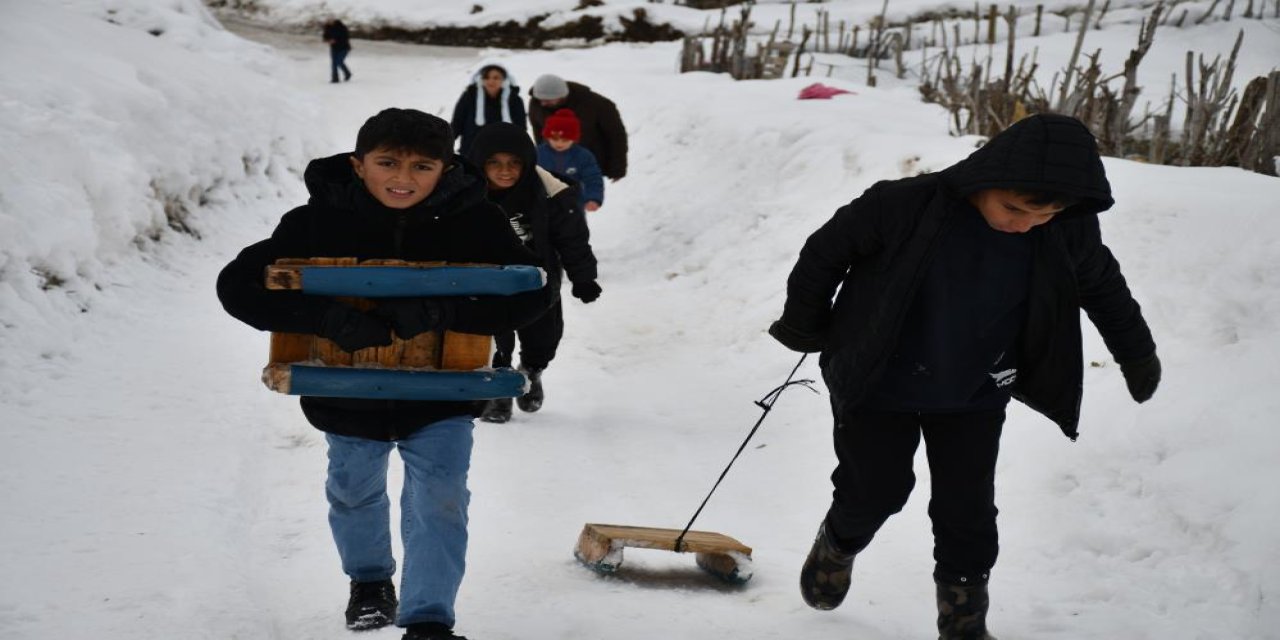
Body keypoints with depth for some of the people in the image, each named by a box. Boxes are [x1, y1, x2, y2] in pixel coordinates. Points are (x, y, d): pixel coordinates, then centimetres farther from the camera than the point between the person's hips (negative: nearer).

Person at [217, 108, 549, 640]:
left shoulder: (475, 222, -19)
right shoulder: (317, 221, -19)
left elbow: (530, 293, -24)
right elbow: (237, 285, -21)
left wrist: (439, 310, -38)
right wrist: (327, 317, -36)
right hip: (346, 397, 2)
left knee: (439, 502, -9)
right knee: (354, 494, 23)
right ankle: (370, 580, 51)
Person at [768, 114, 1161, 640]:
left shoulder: (1069, 232, -18)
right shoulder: (905, 206, -29)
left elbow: (1103, 286, 4)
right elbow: (825, 254, -13)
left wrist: (1137, 355, 16)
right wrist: (802, 327, 0)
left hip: (974, 397, 2)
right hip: (880, 388, -2)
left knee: (968, 511, 4)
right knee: (876, 490, 7)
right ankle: (839, 544, 40)